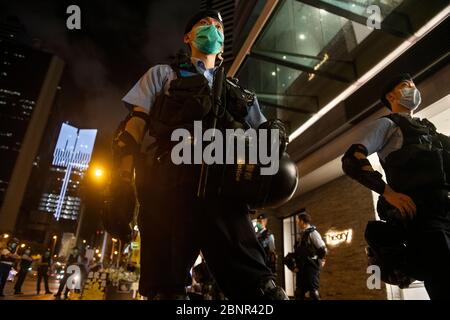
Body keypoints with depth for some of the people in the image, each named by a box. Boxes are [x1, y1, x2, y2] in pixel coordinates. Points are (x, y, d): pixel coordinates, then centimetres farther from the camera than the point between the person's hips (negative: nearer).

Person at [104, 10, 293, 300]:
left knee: (252, 279, -9)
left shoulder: (237, 92, 31)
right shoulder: (163, 74, 24)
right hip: (169, 188, -1)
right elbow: (135, 126, 10)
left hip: (223, 189, 2)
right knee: (166, 286, -3)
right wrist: (123, 186, -4)